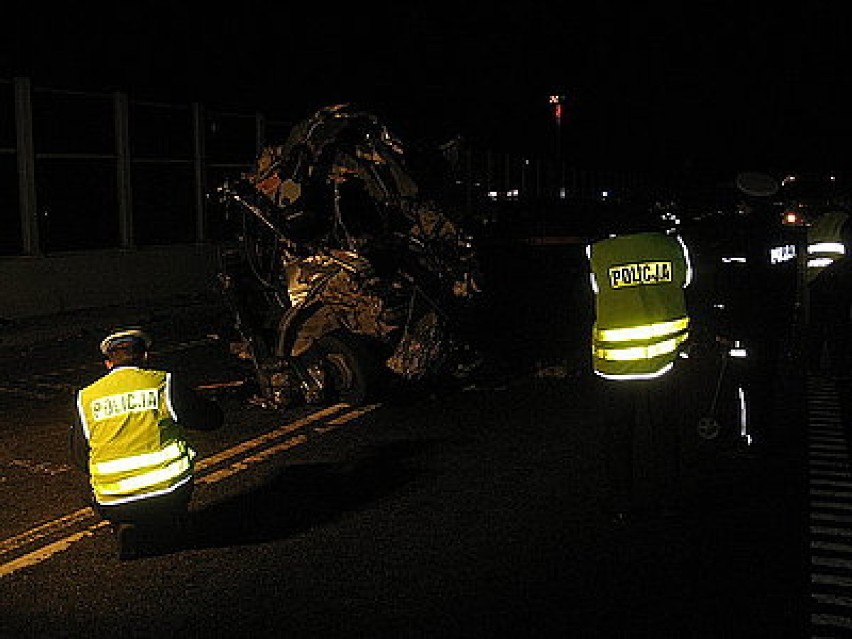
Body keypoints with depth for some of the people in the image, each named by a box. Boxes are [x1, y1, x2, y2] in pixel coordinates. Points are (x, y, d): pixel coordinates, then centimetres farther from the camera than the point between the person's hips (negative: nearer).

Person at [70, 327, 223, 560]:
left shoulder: (86, 398, 3)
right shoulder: (163, 384, -4)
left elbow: (80, 458, 12)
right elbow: (213, 418, 3)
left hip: (112, 505, 0)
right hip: (167, 495, 1)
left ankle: (126, 531, 4)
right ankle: (161, 535, 5)